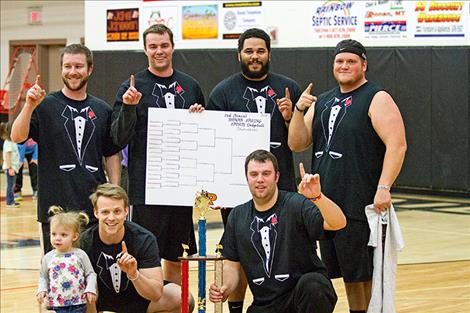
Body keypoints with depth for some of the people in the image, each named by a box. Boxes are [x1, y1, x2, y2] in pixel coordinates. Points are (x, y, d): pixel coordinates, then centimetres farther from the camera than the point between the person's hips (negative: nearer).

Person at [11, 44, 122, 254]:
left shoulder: (102, 110, 11)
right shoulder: (45, 105, 1)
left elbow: (112, 154, 16)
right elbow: (17, 137, -12)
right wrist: (30, 106, -27)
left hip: (94, 207, 3)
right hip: (55, 205, -3)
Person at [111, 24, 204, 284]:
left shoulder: (190, 86, 11)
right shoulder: (132, 88, -1)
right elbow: (119, 139, -7)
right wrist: (128, 107, -22)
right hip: (146, 187, -4)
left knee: (176, 258, 11)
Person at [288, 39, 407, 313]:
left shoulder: (377, 99, -4)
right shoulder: (322, 102, 16)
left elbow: (397, 144, -14)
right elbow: (297, 144, 13)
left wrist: (384, 187, -23)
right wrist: (299, 111, -3)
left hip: (361, 205, -7)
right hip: (326, 202, 7)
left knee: (365, 271, -5)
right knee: (346, 271, 12)